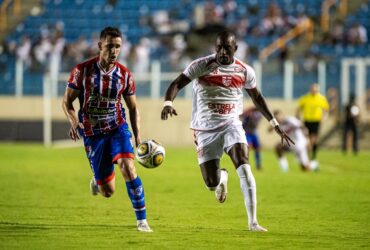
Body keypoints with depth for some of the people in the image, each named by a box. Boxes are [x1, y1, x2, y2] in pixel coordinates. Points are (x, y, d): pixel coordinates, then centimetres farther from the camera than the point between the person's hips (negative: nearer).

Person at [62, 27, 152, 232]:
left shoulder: (124, 75, -2)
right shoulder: (83, 70, -8)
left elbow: (133, 107, 9)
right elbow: (67, 101, -1)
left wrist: (138, 135, -5)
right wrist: (74, 122, -21)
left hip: (118, 128, 1)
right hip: (92, 133, -1)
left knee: (128, 168, -26)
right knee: (108, 191, -1)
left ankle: (142, 220, -15)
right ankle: (97, 181, 40)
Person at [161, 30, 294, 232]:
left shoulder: (244, 71, 1)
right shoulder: (201, 66, -8)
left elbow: (257, 98, 16)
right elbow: (177, 84, -15)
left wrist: (276, 126, 16)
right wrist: (168, 103, -36)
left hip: (231, 125, 1)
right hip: (206, 130, -1)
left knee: (244, 167, -24)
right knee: (212, 184, -3)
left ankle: (253, 222, -21)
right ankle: (222, 177, 38)